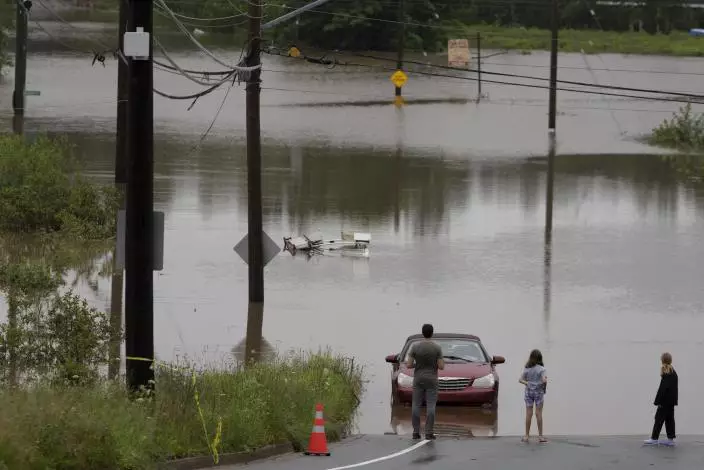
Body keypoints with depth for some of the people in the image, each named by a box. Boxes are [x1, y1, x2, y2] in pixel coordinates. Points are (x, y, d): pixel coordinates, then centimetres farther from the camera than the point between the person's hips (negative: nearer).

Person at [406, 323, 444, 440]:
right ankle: (429, 433, -5)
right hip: (431, 380, -1)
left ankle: (416, 432, 3)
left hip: (418, 380, 1)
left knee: (416, 406, 6)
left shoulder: (415, 347, -6)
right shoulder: (437, 348, -9)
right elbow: (441, 366, -10)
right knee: (430, 406, 0)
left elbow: (408, 365, -7)